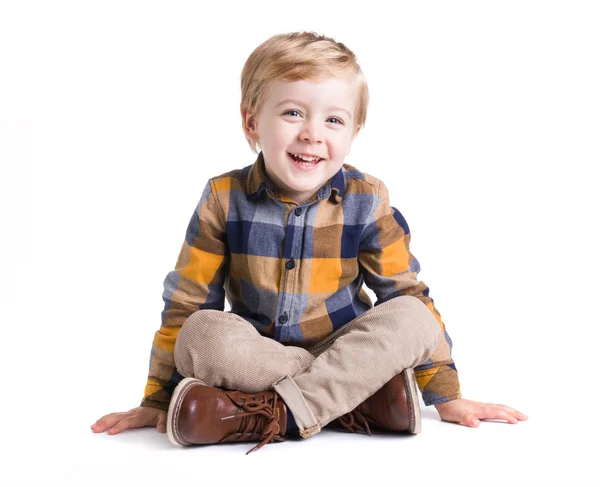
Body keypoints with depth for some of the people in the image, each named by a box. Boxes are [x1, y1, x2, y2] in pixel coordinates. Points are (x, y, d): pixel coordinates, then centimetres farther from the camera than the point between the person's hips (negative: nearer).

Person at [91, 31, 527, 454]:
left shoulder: (367, 201, -5)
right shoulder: (225, 199, -7)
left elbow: (409, 295, 0)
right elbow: (185, 302, -3)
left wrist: (447, 396, -1)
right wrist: (159, 400, -2)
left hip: (346, 353, 1)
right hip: (255, 355, -1)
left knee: (412, 318, -26)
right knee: (202, 333, -31)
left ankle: (270, 414, -31)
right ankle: (361, 399, -28)